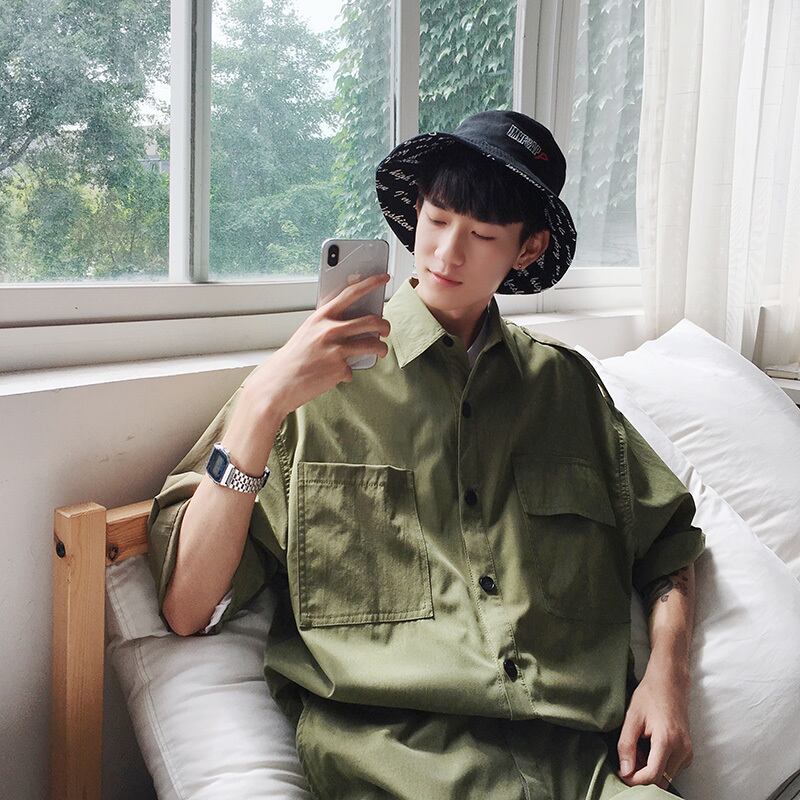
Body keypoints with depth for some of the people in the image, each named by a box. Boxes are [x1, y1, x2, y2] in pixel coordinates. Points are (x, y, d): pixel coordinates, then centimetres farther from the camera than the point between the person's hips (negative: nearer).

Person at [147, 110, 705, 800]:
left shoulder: (566, 382, 17)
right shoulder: (320, 378, 6)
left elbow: (667, 538, 25)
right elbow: (188, 609, -2)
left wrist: (668, 672, 5)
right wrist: (263, 405, -13)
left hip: (582, 742, 4)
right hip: (389, 735, -3)